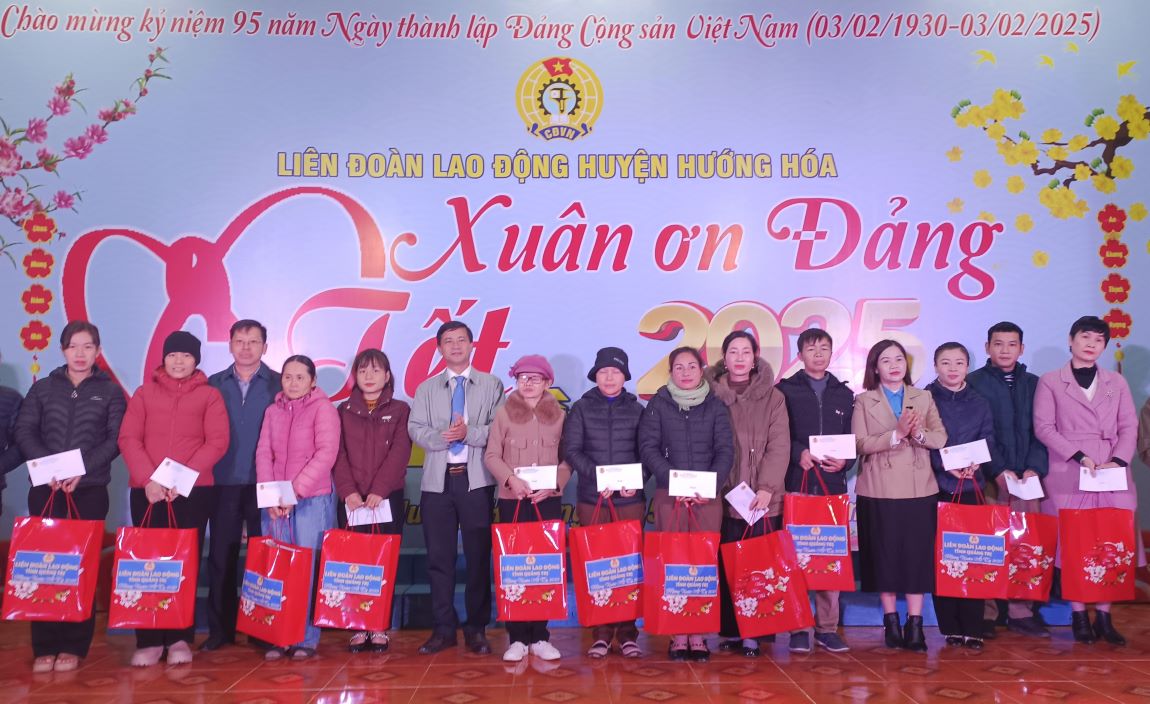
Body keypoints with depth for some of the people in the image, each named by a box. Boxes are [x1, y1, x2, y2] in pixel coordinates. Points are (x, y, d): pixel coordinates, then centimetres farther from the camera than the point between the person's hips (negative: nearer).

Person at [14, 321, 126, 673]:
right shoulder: (43, 388, 12)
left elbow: (117, 439, -2)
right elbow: (23, 431, 3)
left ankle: (74, 646, 6)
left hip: (90, 491, -2)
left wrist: (83, 469, -15)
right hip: (45, 489, 2)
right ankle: (44, 647, 7)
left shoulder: (110, 392, 7)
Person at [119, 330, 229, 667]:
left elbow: (217, 442, -3)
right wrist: (148, 478, -12)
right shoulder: (144, 393, 12)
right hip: (147, 490, 1)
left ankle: (180, 638, 8)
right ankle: (149, 640, 6)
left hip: (194, 490, -1)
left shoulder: (209, 395, 7)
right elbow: (128, 439, 2)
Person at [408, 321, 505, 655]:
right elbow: (415, 428, 2)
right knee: (439, 556, 4)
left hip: (477, 479, -2)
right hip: (437, 480, 2)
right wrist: (441, 437, -17)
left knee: (478, 555, 2)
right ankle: (443, 628, 13)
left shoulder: (492, 385, 9)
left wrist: (469, 433, -18)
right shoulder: (426, 389, 14)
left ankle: (476, 628, 11)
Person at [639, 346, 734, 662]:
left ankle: (698, 634, 6)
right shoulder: (658, 404, 7)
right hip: (669, 496, -1)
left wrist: (710, 485, -11)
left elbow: (725, 451, 4)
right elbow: (648, 447, -1)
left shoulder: (716, 406, 10)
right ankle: (678, 635, 4)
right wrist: (675, 481, -13)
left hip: (708, 497, 1)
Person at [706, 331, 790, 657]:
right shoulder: (711, 395, 6)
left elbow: (779, 447, -1)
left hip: (764, 497, 0)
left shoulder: (773, 398, 5)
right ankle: (728, 631, 12)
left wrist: (767, 487, -12)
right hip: (723, 496, 0)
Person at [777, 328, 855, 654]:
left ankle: (827, 627, 10)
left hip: (833, 485, 2)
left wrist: (844, 461, -5)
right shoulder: (785, 391, 6)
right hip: (796, 483, -2)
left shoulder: (844, 394, 15)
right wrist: (799, 453, -16)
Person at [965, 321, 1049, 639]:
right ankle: (985, 613, 2)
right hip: (988, 479, -3)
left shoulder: (1033, 384, 14)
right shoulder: (974, 383, 3)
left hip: (1026, 478, 3)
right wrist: (999, 470, -13)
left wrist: (1034, 468, -6)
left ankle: (1021, 611, 11)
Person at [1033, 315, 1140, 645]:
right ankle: (1078, 615, 6)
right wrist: (1078, 456, -13)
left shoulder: (1116, 382, 15)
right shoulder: (1050, 382, 6)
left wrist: (1117, 461, -7)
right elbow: (1043, 427, -2)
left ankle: (1103, 615, 7)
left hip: (1112, 475, 3)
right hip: (1068, 476, -2)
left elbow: (1129, 427, 9)